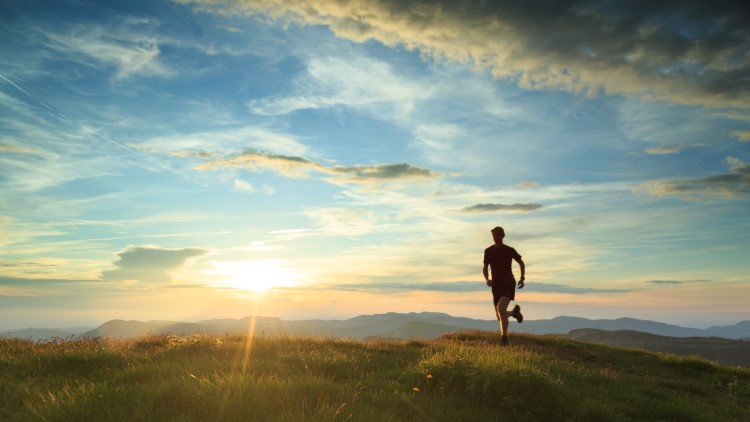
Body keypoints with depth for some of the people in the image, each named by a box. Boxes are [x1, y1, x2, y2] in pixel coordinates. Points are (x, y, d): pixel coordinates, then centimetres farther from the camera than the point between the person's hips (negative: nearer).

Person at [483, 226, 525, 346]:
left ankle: (504, 337, -14)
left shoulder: (510, 250, -4)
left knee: (501, 308, -27)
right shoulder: (488, 251, 3)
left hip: (509, 283, -4)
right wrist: (487, 279, -8)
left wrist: (522, 278, -1)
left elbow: (521, 263, 10)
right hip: (496, 285, 4)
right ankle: (514, 312, 44)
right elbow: (485, 268, 11)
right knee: (499, 316, 9)